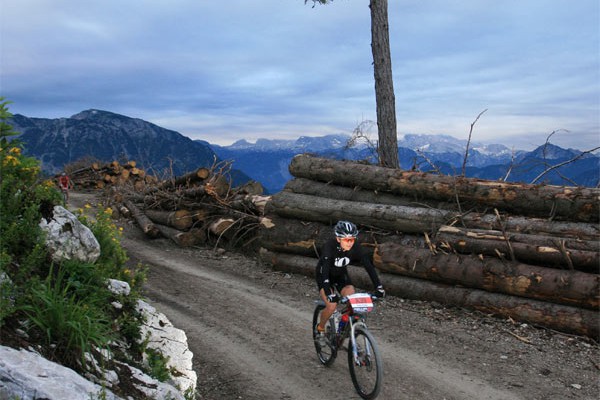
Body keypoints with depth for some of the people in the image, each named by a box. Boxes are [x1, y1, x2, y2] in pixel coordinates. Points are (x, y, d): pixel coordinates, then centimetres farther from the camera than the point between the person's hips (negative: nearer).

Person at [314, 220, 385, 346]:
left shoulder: (356, 247, -24)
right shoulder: (329, 246, -35)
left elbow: (369, 266, -26)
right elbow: (325, 269, -43)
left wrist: (378, 287, -36)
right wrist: (329, 293, -54)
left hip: (341, 276, 4)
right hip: (324, 276, -3)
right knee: (331, 306, -23)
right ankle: (320, 328, 8)